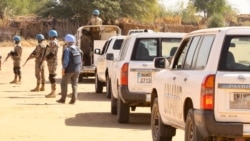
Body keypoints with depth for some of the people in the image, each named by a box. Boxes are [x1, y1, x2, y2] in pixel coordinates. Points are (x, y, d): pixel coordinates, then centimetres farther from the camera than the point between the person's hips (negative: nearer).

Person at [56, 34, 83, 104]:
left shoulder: (67, 50, -14)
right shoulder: (78, 50, 9)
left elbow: (66, 61, -21)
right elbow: (81, 61, 14)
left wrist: (63, 69, -16)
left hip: (69, 70, -6)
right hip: (76, 70, 6)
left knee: (64, 84, 7)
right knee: (74, 84, 9)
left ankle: (63, 99, 11)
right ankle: (73, 99, 2)